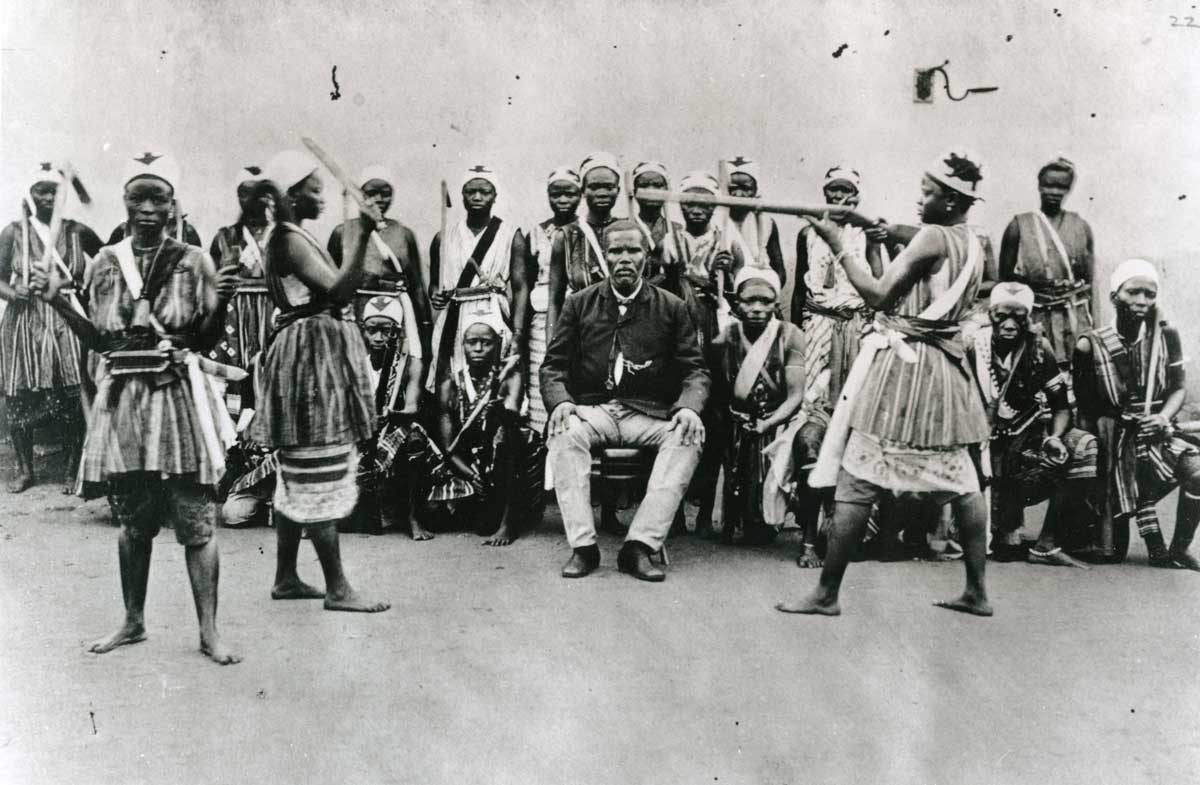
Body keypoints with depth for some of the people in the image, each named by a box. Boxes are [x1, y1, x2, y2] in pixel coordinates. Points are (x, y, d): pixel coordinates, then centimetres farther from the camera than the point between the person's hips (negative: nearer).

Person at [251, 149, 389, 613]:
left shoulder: (289, 236, 17)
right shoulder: (291, 239, -14)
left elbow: (331, 292, 19)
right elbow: (337, 290, -26)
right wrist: (363, 236, -30)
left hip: (317, 353, 11)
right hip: (311, 352, -11)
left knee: (301, 476, 14)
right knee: (321, 475, -7)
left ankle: (286, 578, 21)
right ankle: (337, 588, -1)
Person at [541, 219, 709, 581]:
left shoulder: (671, 308, 10)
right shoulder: (579, 304, 12)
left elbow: (695, 370, 7)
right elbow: (553, 365, 9)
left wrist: (688, 407, -15)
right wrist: (560, 402, -13)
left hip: (650, 415, 0)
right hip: (592, 410, 0)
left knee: (688, 436, -30)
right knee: (564, 431, -33)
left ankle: (640, 545, -29)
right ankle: (582, 545, -26)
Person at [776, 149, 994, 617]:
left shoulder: (932, 237, -15)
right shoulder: (972, 242, 12)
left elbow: (878, 295, -16)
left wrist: (837, 245, -11)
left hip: (902, 364, -9)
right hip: (944, 366, 9)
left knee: (857, 480, -5)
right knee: (961, 480, 12)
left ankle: (826, 593, -1)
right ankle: (977, 591, 17)